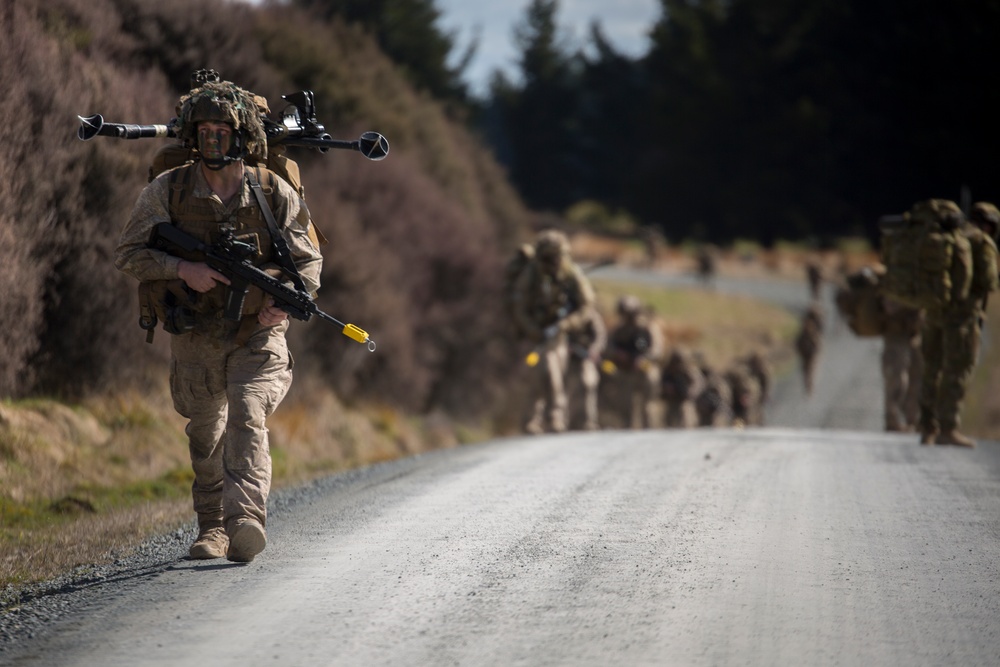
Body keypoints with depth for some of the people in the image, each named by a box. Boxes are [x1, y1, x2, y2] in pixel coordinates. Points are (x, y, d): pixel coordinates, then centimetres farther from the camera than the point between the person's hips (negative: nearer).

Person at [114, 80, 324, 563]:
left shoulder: (275, 194, -3)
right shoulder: (167, 191, -4)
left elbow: (309, 259, 5)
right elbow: (128, 253, -4)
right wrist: (183, 269, -20)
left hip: (257, 334, -2)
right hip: (195, 337, 2)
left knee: (248, 419, -23)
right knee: (205, 434, 14)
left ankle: (245, 520, -35)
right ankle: (212, 527, 32)